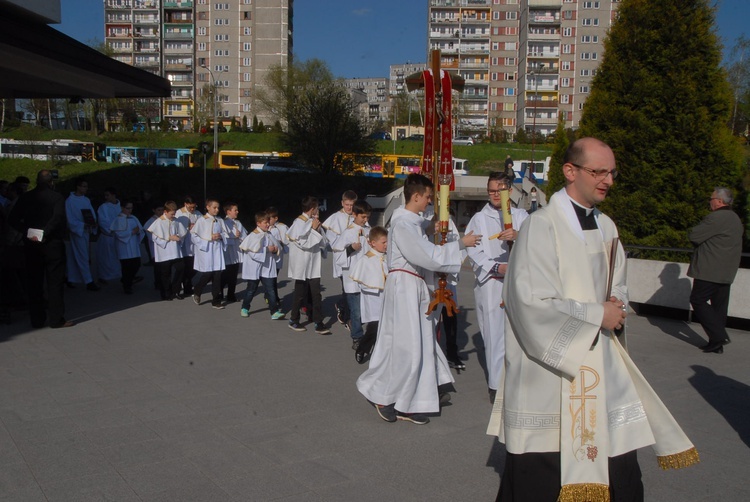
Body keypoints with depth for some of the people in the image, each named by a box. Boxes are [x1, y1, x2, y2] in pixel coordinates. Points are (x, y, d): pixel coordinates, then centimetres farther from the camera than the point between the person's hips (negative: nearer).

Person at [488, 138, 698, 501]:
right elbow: (533, 303, -20)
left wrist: (617, 306, -2)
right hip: (550, 373, -7)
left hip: (601, 370, 7)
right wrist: (597, 315, -14)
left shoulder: (606, 227, 10)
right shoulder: (541, 228, -14)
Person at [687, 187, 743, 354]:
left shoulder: (716, 218, -17)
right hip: (726, 273, 9)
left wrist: (698, 227, 4)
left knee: (698, 300, -3)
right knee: (719, 305, 11)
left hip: (710, 270, -9)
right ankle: (718, 342, 13)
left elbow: (694, 236, -16)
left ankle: (718, 335, -11)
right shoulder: (735, 218, 16)